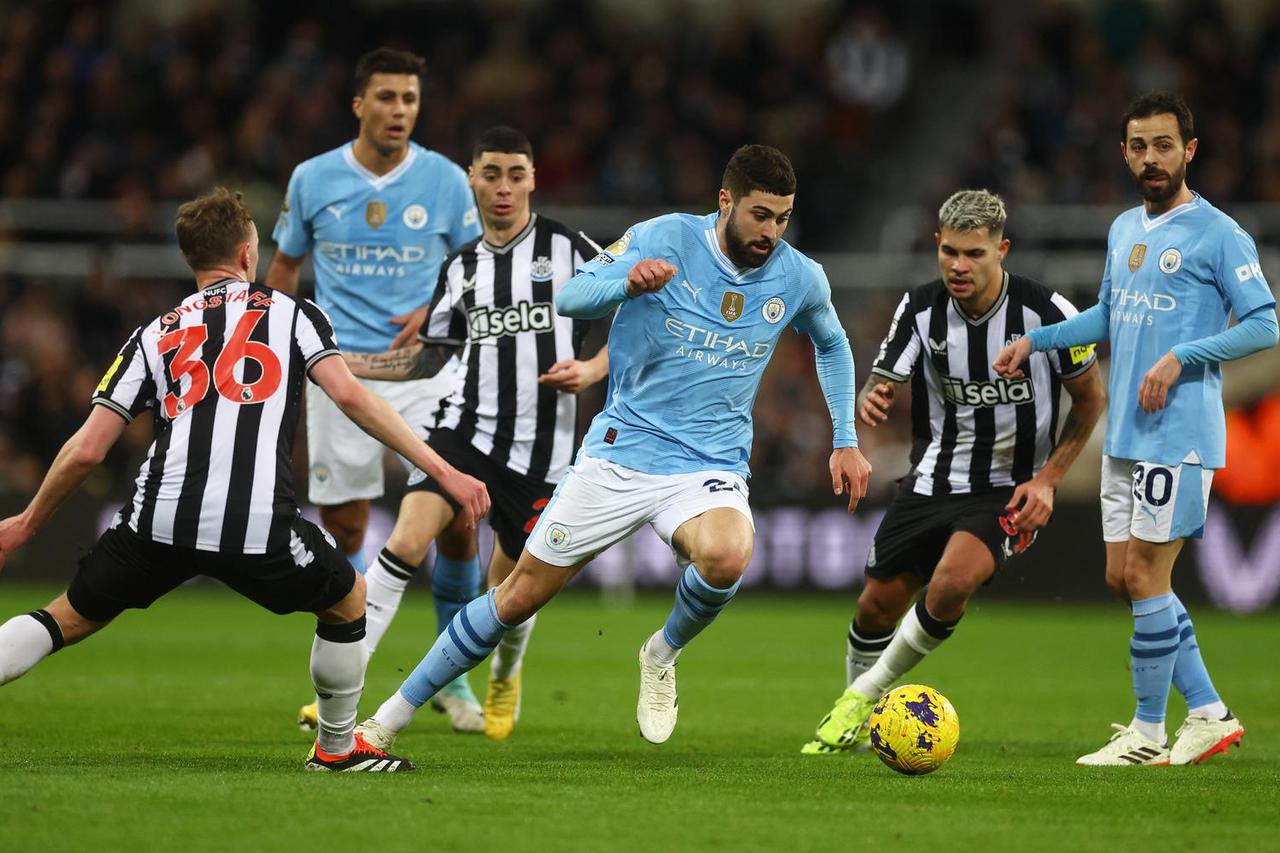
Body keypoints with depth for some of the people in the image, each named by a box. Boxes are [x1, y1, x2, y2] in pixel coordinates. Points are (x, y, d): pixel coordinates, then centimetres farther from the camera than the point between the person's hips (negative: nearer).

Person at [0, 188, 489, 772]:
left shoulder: (154, 335, 19)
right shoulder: (291, 313, 15)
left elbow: (87, 451, 14)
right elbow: (350, 396, 0)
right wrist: (441, 471, 0)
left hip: (159, 523, 2)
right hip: (260, 527, -2)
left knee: (68, 619, 18)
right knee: (348, 603, 25)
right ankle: (336, 748, 34)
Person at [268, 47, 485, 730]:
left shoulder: (445, 180, 0)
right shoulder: (312, 179, 1)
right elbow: (284, 265, 14)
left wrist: (435, 310, -10)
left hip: (423, 368, 0)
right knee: (343, 527, 1)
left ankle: (451, 674, 11)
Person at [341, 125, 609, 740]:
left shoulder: (569, 249, -1)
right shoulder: (461, 267, 10)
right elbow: (429, 357, 19)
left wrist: (593, 371, -14)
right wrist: (342, 363, 11)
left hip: (539, 448, -2)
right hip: (466, 429, 2)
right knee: (407, 540, -21)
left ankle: (504, 678, 45)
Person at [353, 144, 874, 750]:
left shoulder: (799, 278, 0)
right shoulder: (666, 239, -8)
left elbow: (833, 344, 22)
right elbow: (570, 298, -13)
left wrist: (846, 441, 16)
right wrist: (628, 282, -34)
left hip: (710, 469, 1)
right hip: (621, 452, -1)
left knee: (726, 557, -34)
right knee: (519, 595, 2)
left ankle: (662, 655, -1)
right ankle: (387, 721, 16)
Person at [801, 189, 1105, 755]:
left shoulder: (1047, 312, -15)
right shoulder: (921, 308, -7)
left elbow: (1090, 399, -2)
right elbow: (882, 385, -4)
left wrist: (1047, 479, -11)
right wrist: (871, 402, -30)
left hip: (1008, 490, -4)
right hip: (930, 483, 4)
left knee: (951, 584, -29)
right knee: (877, 607, 5)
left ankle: (868, 692, -6)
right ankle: (854, 726, 34)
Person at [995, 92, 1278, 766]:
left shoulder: (1218, 234, -9)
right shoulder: (1123, 229, 15)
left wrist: (1181, 358, -20)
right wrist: (1035, 341, 18)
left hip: (1179, 436, -8)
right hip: (1123, 434, 8)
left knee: (1145, 576, -7)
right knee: (1122, 577, 7)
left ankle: (1147, 732, 3)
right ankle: (1209, 716, 15)